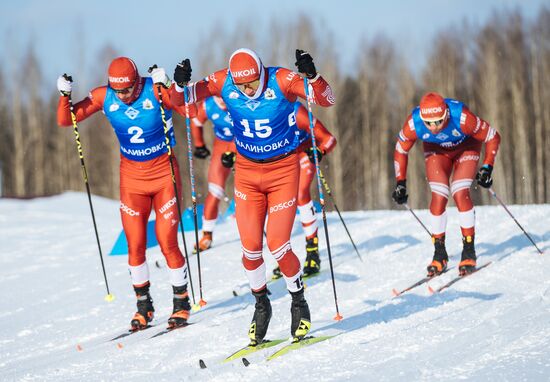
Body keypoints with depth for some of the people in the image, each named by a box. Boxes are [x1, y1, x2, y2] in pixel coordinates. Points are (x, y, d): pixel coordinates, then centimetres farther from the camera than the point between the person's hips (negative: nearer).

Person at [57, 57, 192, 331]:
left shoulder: (155, 90, -18)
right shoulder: (104, 97, -9)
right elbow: (65, 120, -4)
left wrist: (168, 88, -40)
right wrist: (65, 96, -21)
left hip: (164, 173, -3)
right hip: (132, 177, 3)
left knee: (167, 242, -6)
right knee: (135, 246, 0)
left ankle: (181, 302, 11)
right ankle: (143, 305, 17)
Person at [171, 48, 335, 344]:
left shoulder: (282, 81, -22)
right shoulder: (224, 82, -14)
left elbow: (327, 100, -30)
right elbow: (181, 100, -6)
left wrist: (311, 76, -48)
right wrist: (180, 84, -28)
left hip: (283, 171, -3)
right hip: (247, 172, 3)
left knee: (277, 246, -9)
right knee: (250, 248, -1)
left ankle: (299, 304, 16)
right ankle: (261, 304, 24)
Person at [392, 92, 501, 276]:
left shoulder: (461, 117, -40)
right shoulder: (413, 124, -33)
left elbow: (492, 136, -24)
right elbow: (400, 150, -12)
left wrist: (487, 168, -29)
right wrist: (400, 183, -12)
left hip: (466, 147, -2)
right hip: (436, 150, 2)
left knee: (460, 193, -20)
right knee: (438, 197, -14)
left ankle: (469, 252, -8)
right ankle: (439, 255, 0)